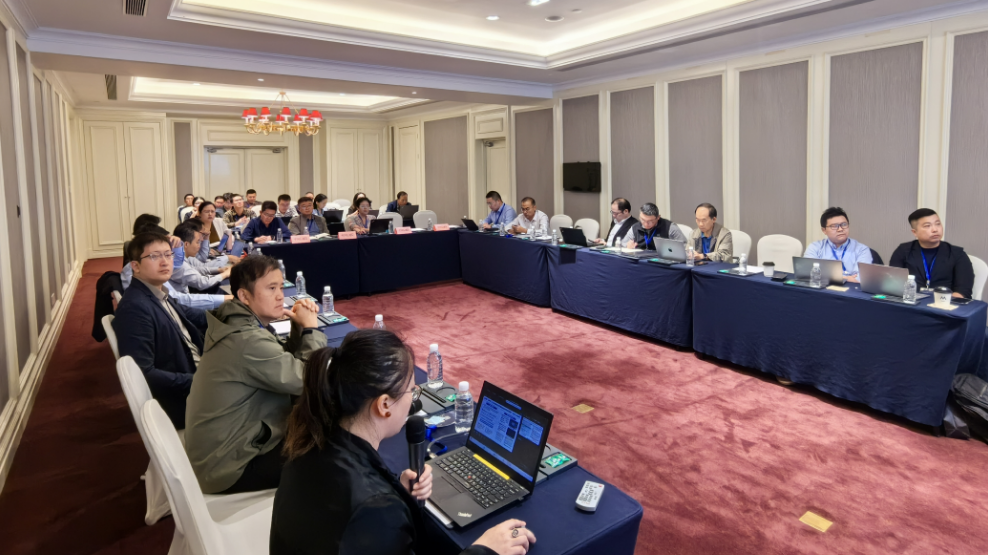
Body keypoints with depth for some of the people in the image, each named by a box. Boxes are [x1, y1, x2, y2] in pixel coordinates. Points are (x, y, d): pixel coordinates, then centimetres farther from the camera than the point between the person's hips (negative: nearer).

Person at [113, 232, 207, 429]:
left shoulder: (159, 295, 7)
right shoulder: (135, 308, -21)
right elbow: (142, 373, -25)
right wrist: (195, 383, -25)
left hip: (195, 377, 9)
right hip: (181, 402, -9)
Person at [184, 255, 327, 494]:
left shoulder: (238, 323, 2)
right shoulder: (247, 340, -28)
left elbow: (287, 364, 7)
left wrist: (300, 327, -9)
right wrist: (310, 327, -17)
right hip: (228, 466, -9)